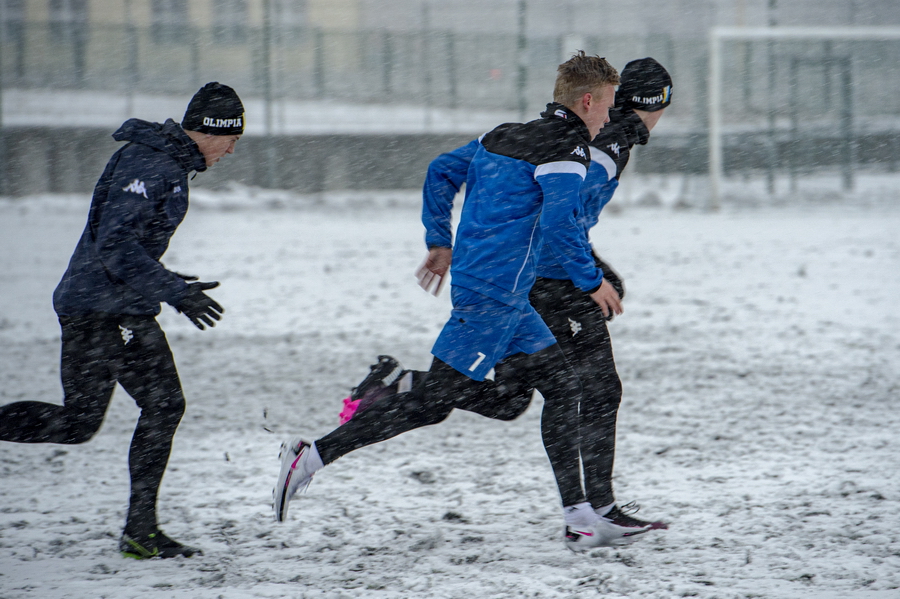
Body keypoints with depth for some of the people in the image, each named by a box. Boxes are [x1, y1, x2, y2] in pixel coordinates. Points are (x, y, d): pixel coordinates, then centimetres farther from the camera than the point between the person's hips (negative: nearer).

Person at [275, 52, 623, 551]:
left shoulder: (503, 136, 14)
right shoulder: (565, 150, -13)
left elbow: (441, 170, 20)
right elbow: (558, 225, -24)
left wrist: (439, 240, 27)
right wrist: (592, 281, -11)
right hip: (493, 297, -10)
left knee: (562, 386, 11)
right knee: (432, 400, -7)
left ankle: (578, 514, 10)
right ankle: (313, 455, -5)